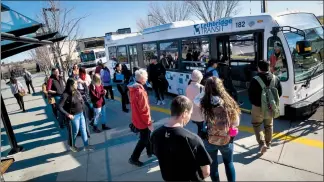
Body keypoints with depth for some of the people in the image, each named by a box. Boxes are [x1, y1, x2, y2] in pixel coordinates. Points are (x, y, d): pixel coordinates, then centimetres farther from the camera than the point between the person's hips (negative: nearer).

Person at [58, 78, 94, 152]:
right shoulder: (66, 95, -21)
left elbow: (82, 100, 18)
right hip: (74, 116, -6)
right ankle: (72, 146, 35)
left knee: (83, 130, 13)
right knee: (75, 132, 11)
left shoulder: (77, 92, -1)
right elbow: (60, 107, -23)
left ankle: (86, 145, 25)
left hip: (81, 114, 6)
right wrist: (68, 115, -22)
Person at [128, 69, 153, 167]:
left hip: (137, 118, 9)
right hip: (142, 120, -9)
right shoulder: (140, 91, -30)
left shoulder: (133, 89, 0)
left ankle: (150, 152, 42)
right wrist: (149, 122, -16)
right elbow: (144, 109, -26)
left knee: (146, 136, 25)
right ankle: (133, 158, 17)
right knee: (144, 140, 7)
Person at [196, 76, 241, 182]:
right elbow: (236, 123, -8)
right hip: (227, 140, 0)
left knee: (213, 165, 23)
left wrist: (206, 90, 1)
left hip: (210, 140, 0)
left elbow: (196, 100, 5)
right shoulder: (229, 102, -20)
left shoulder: (204, 104, -20)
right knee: (229, 163, 27)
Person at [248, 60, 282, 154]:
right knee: (269, 125, 22)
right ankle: (268, 143, 35)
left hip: (258, 107, -4)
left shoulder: (255, 80, -19)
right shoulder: (276, 79, -3)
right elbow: (280, 93, 5)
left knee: (256, 125, 14)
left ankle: (262, 143, 1)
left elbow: (250, 94, -12)